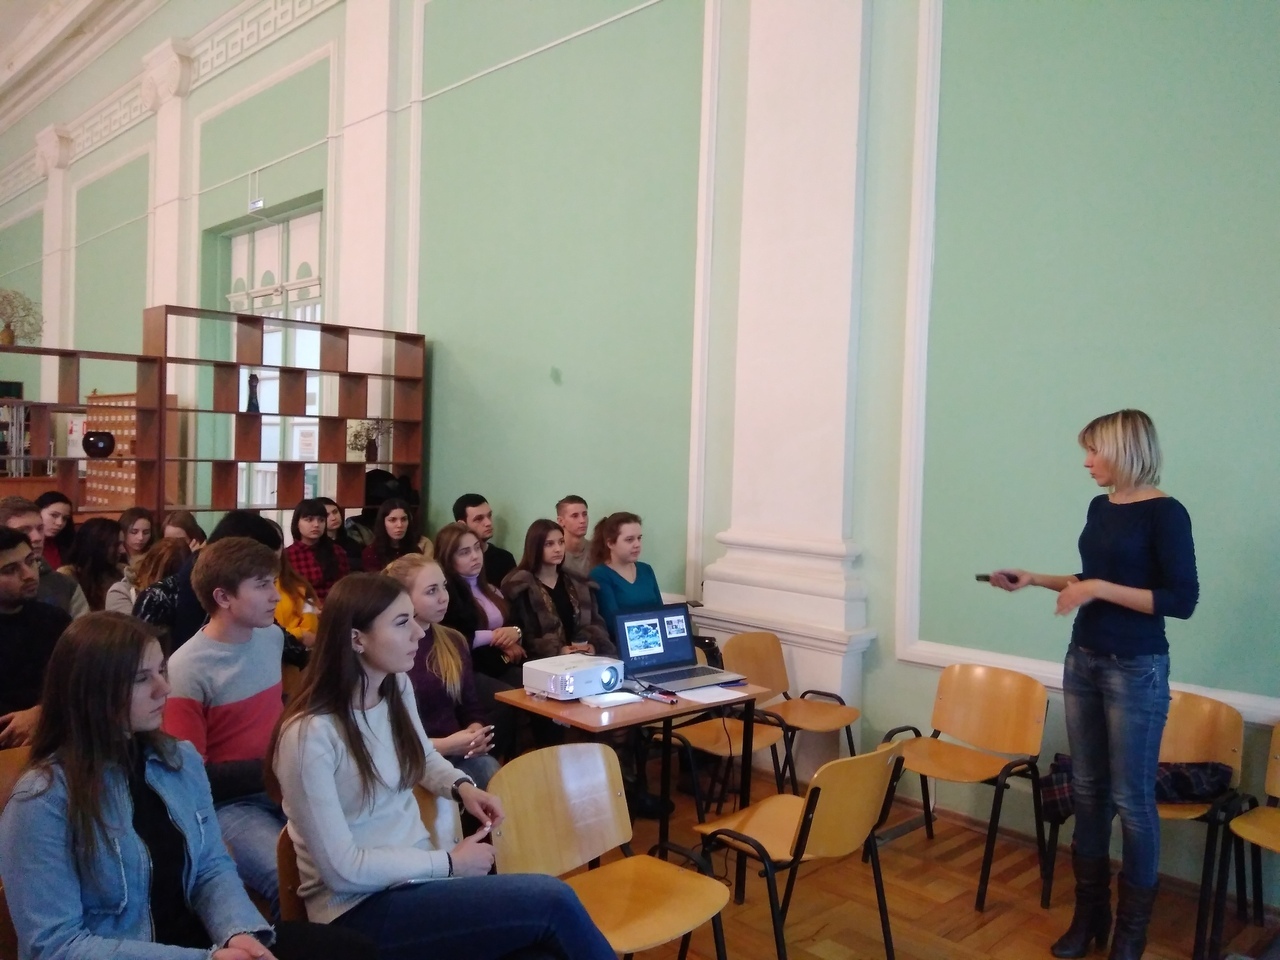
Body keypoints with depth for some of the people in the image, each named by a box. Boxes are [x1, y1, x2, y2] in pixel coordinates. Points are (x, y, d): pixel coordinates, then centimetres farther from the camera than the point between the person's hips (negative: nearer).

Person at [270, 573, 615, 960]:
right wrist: (449, 863, -15)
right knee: (552, 901, -20)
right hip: (361, 908, -7)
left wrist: (462, 786, 1)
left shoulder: (397, 687, 0)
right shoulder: (310, 735, -23)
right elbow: (343, 869, -20)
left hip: (415, 873, 7)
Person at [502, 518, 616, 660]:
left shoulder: (579, 583, 18)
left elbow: (595, 622, 13)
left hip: (583, 656, 5)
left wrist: (592, 645, -8)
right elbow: (520, 635, -6)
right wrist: (558, 650, -17)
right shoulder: (519, 586, 1)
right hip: (544, 660, -5)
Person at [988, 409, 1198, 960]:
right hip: (1083, 661, 7)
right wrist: (1035, 580, 11)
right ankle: (1089, 913, 24)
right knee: (1088, 790, 12)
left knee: (1131, 798, 3)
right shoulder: (1100, 508, 8)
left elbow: (1182, 600, -17)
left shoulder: (1164, 513, -13)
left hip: (1136, 670, -7)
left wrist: (1099, 589, -20)